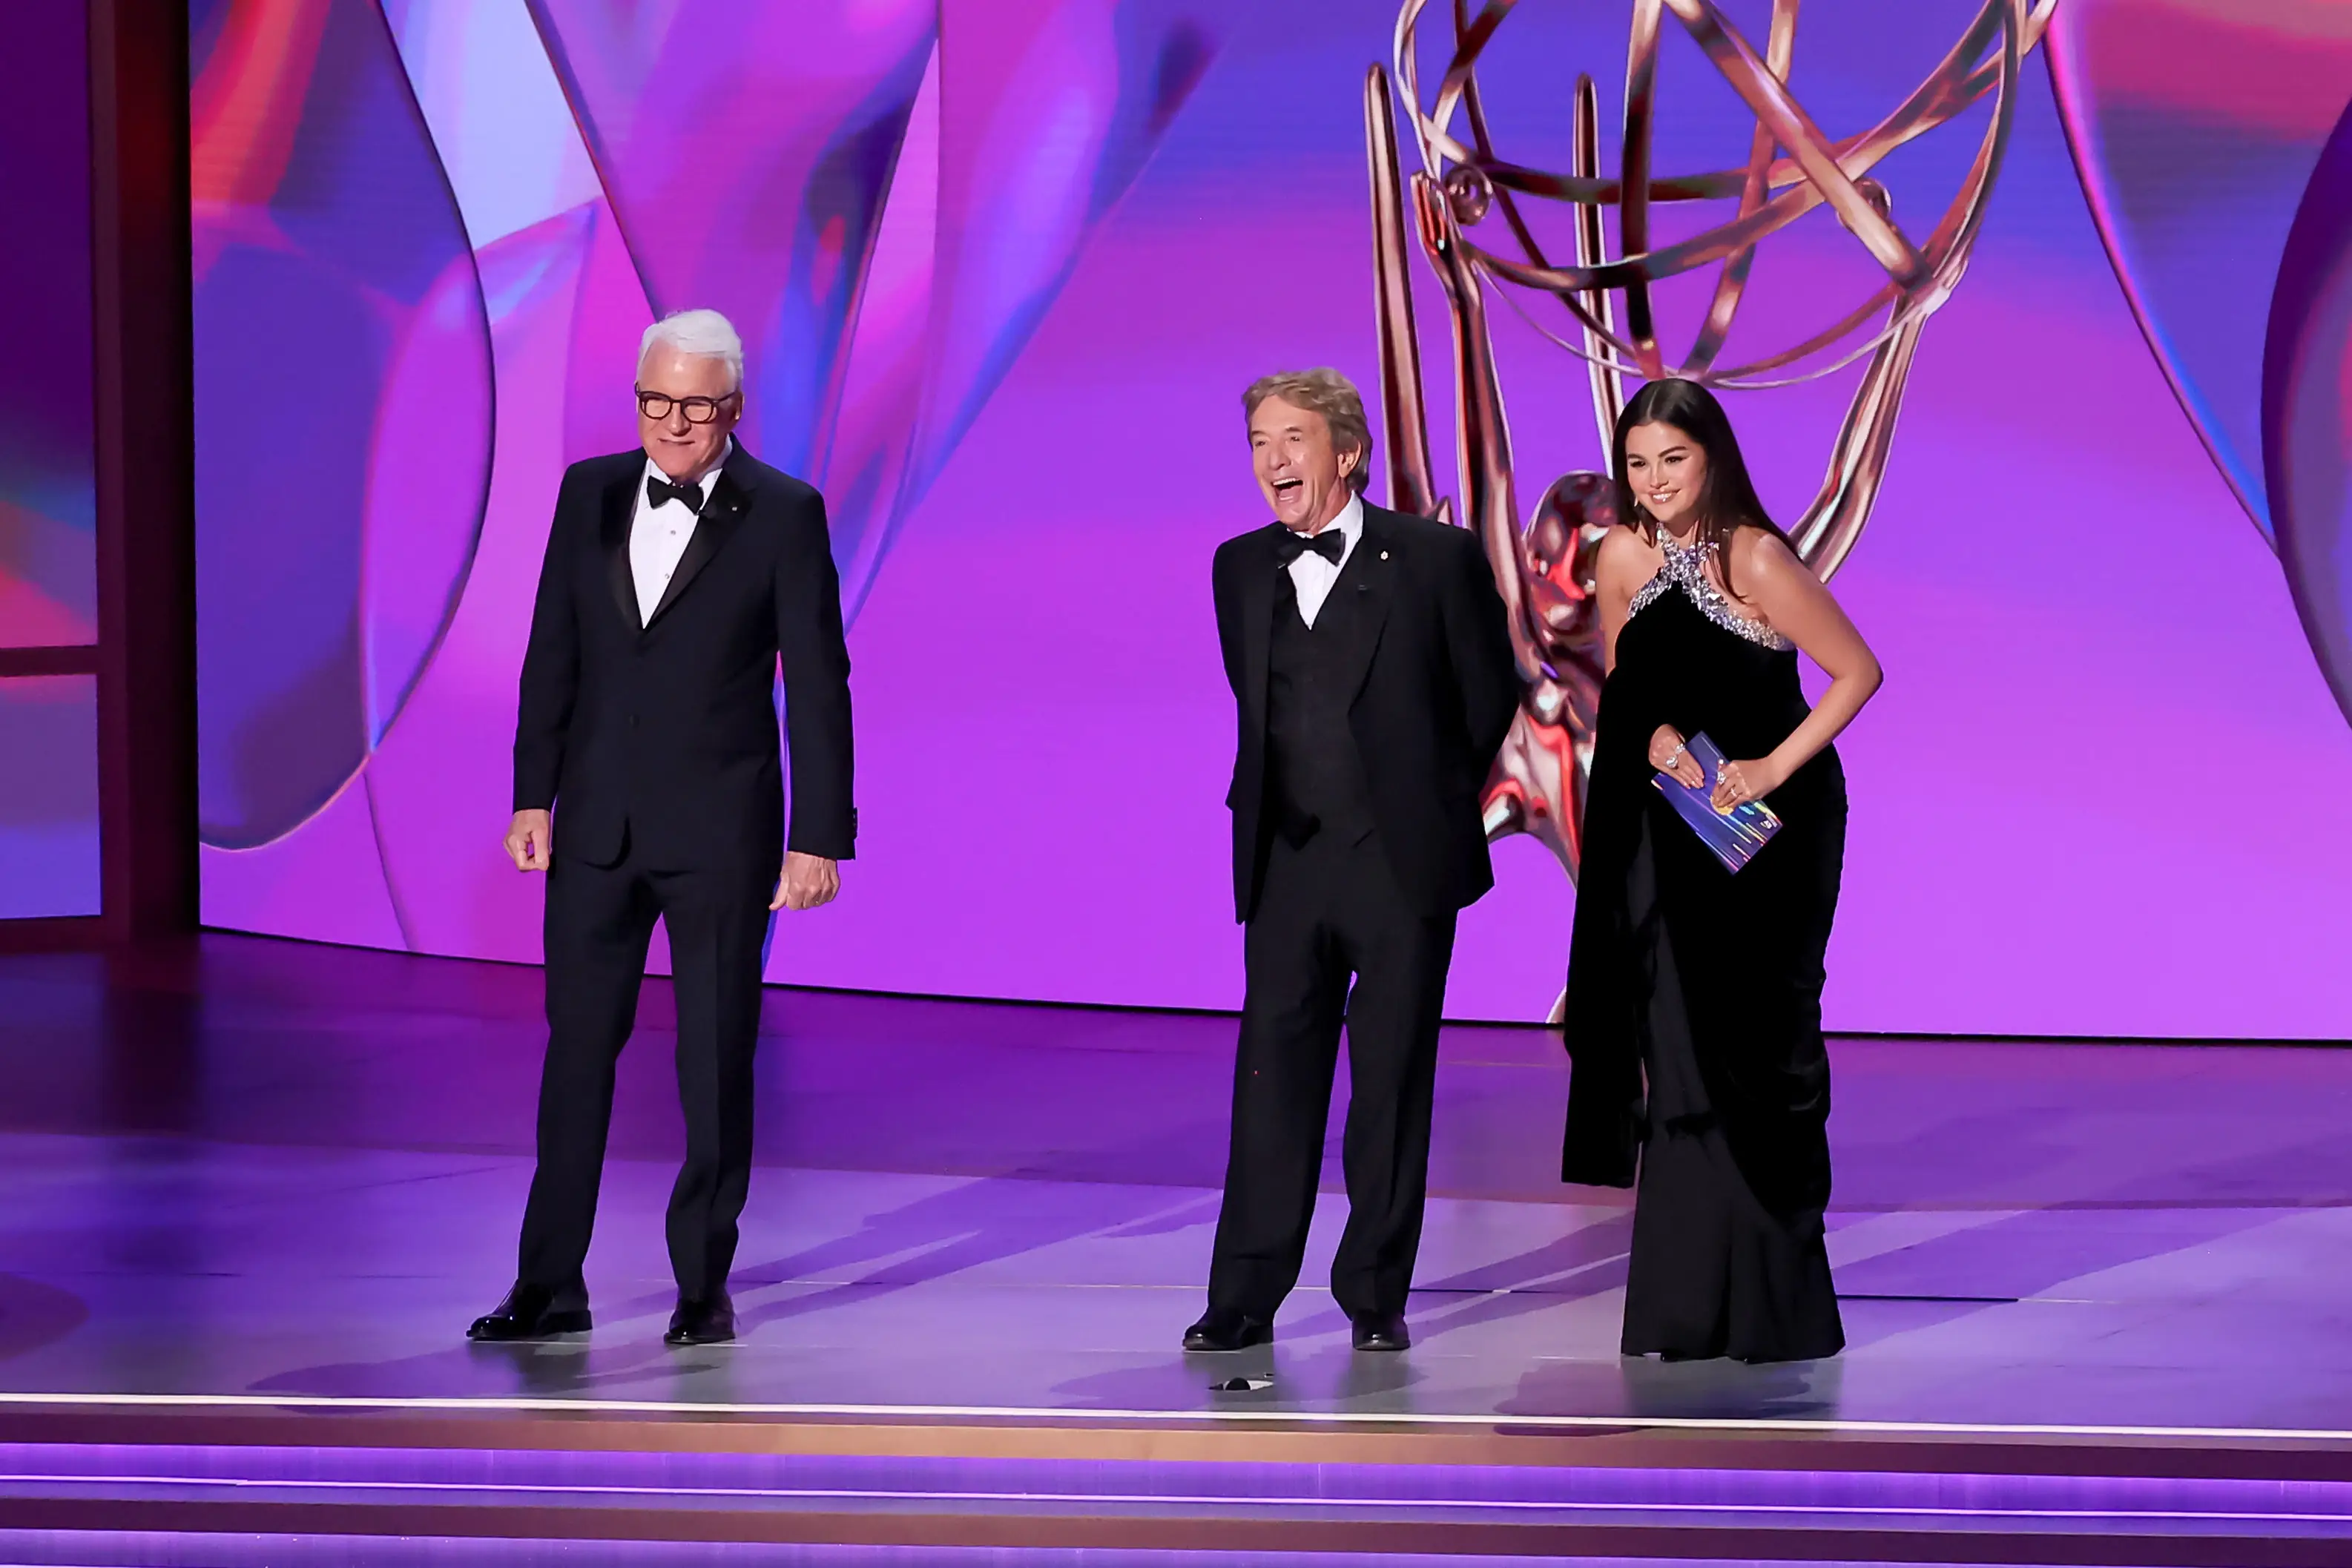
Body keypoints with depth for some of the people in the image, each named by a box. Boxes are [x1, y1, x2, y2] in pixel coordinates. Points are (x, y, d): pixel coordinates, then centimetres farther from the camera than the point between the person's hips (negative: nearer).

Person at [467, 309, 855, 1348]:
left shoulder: (784, 515, -5)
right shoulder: (589, 493, 5)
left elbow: (818, 686, -5)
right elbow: (552, 655, 9)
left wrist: (819, 835, -9)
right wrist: (533, 796, 4)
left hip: (721, 832, -3)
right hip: (598, 826, 3)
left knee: (716, 1060, 4)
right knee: (576, 1049, 6)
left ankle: (704, 1285, 14)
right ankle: (550, 1289, 12)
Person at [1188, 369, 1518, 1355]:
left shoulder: (1436, 558, -4)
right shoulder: (1241, 569, 8)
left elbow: (1489, 694, 4)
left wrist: (1429, 805, 10)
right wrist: (1268, 809, 14)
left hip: (1403, 864, -3)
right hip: (1286, 864, 3)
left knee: (1393, 1081, 2)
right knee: (1272, 1078, 1)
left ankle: (1376, 1297, 11)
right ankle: (1245, 1300, 3)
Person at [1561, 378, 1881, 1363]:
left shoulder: (1755, 560, -15)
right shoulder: (1623, 560, 1)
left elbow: (1857, 672, -12)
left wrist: (1771, 769, -17)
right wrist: (1655, 737, -7)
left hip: (1772, 825, -5)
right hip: (1673, 831, 5)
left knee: (1756, 1044, -4)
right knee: (1677, 1051, 3)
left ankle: (1770, 1307, 3)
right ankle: (1691, 1307, 9)